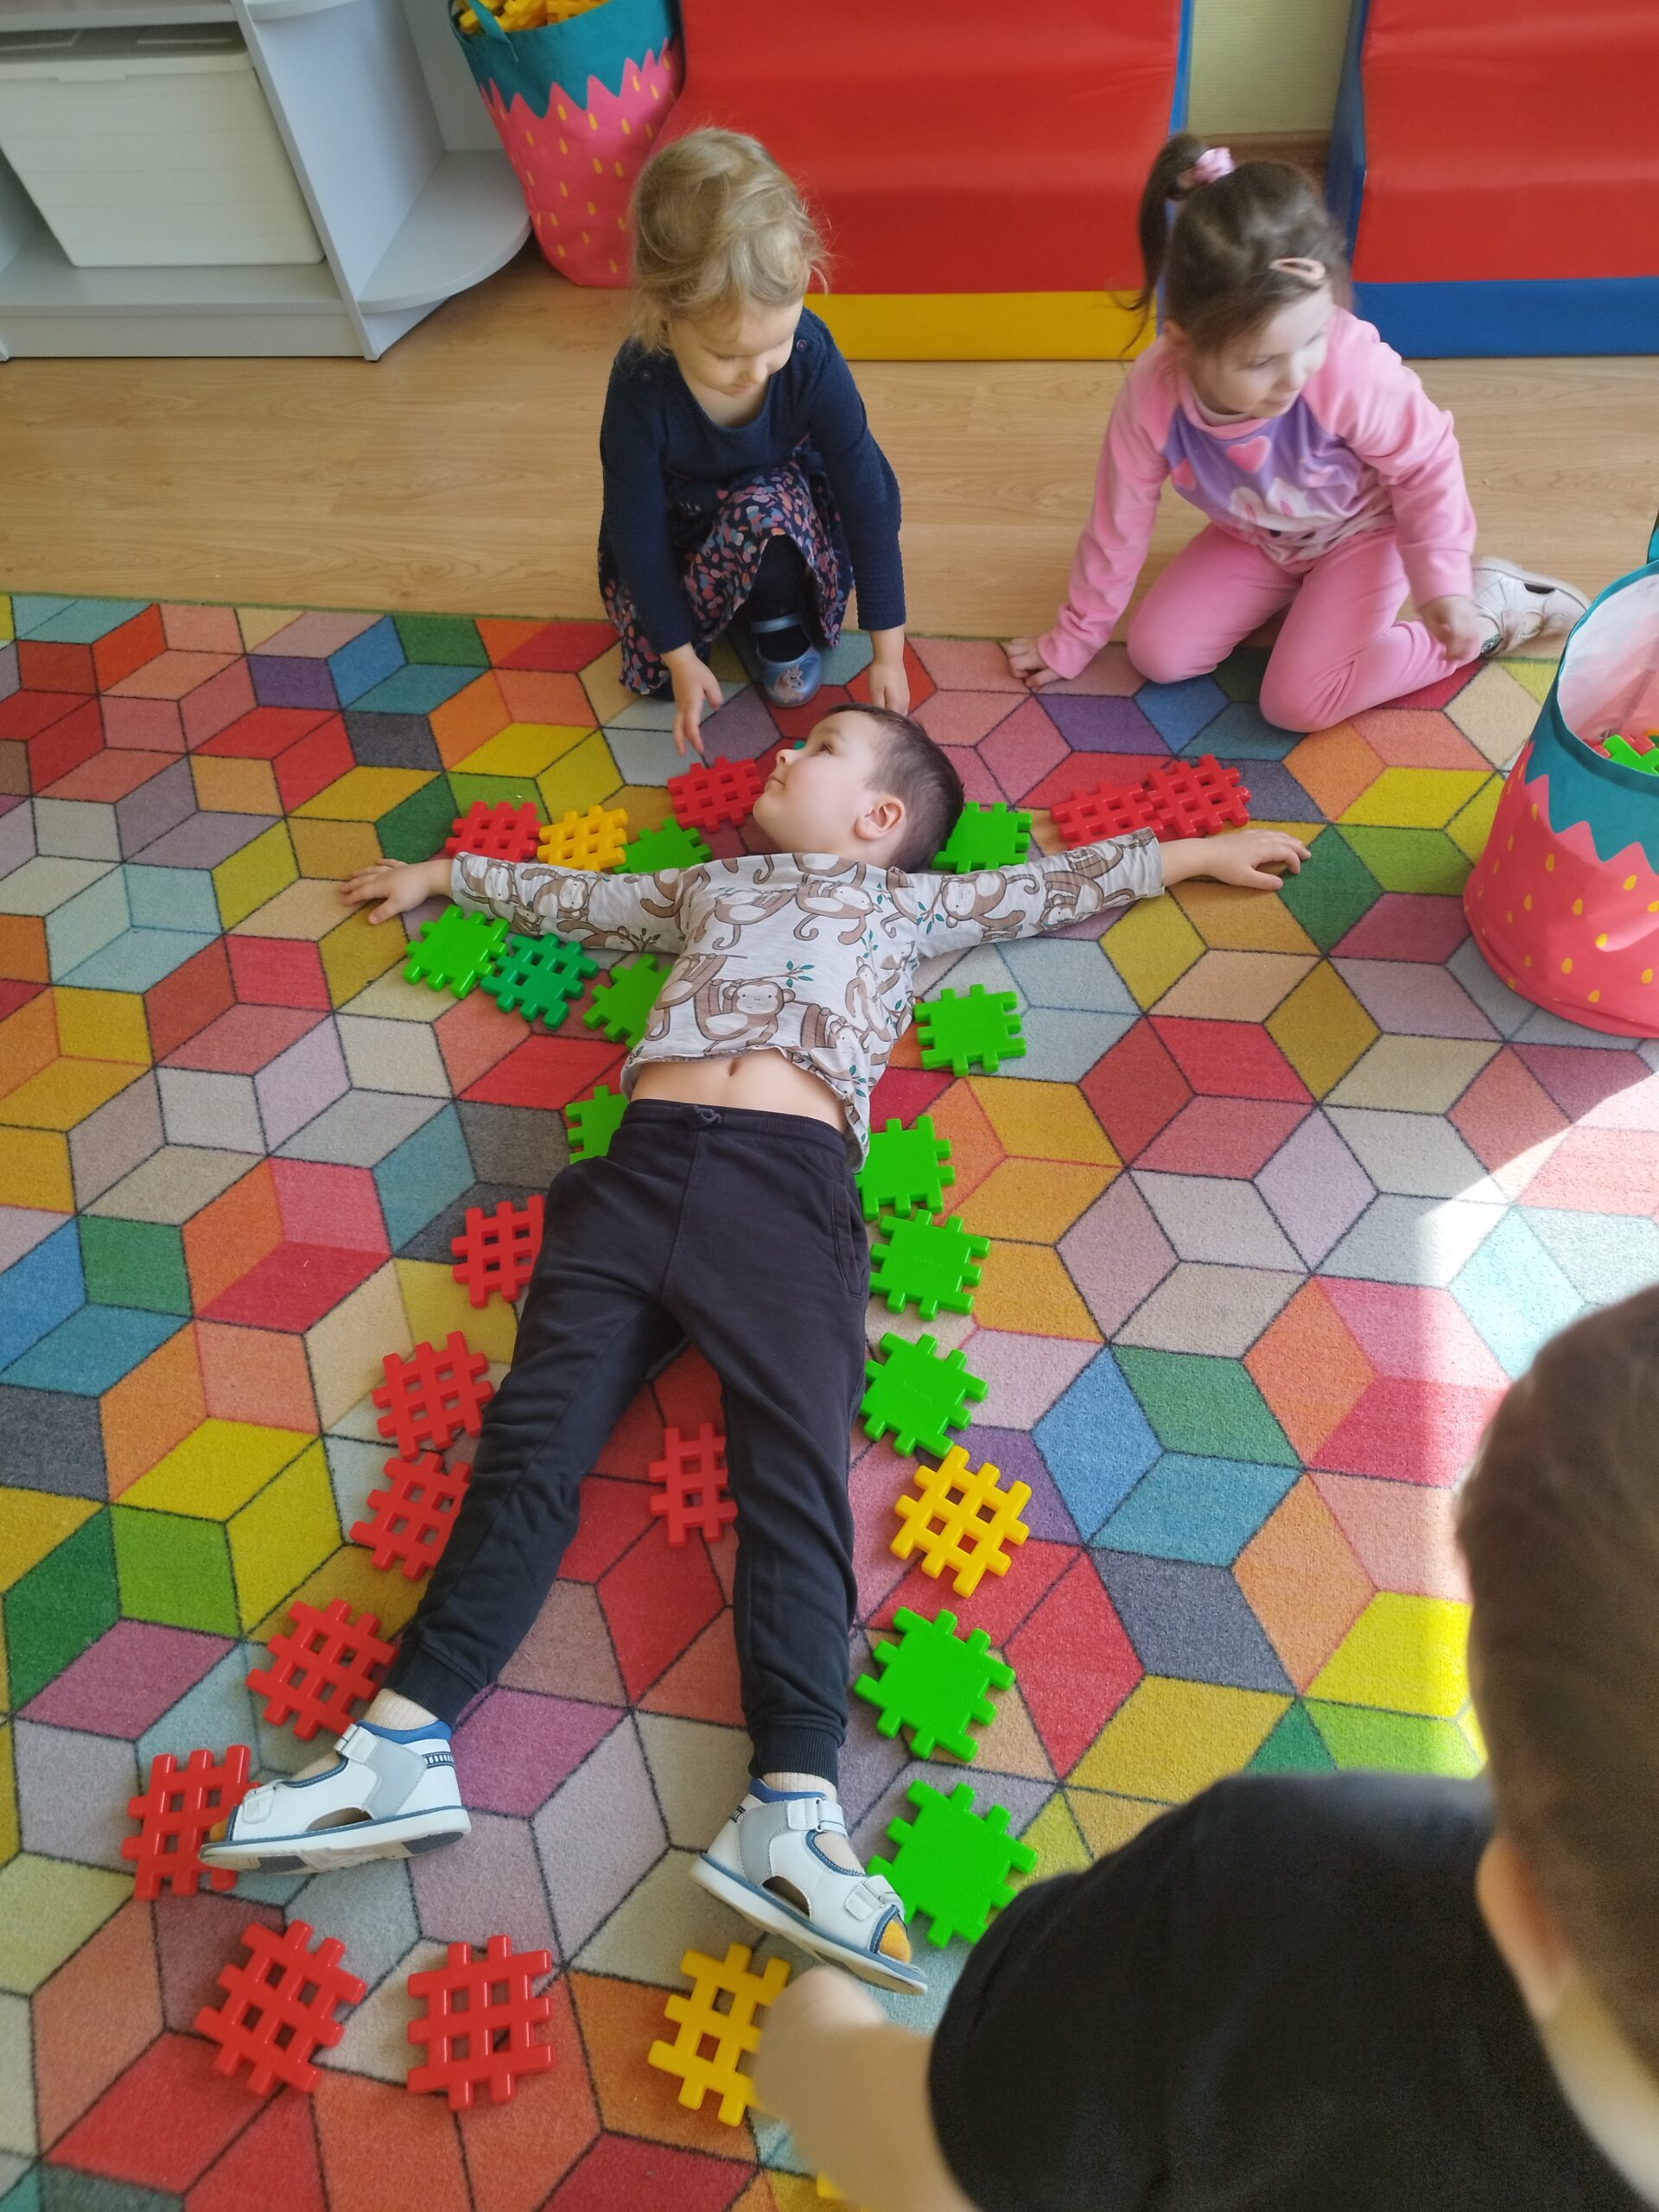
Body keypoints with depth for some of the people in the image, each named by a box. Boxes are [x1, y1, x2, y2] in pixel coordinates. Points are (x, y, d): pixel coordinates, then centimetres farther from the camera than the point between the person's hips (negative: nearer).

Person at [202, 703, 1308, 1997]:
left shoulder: (910, 902, 28)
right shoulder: (707, 884, 36)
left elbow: (1063, 881, 34)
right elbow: (569, 895, 48)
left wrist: (1198, 849, 39)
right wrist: (444, 874, 56)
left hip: (791, 1182, -3)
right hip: (642, 1162, 3)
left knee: (796, 1480, -18)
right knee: (533, 1438, -11)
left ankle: (792, 1811, -24)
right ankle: (402, 1750, -14)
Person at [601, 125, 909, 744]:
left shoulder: (812, 358, -30)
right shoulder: (641, 389, -31)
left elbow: (869, 498, -24)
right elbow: (637, 529, -21)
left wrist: (889, 651, -23)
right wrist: (681, 657, -19)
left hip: (787, 522, 0)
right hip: (681, 531, 0)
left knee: (766, 507, -35)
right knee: (651, 670, -16)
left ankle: (779, 621, -5)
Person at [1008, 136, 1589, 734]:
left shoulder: (1352, 368, -37)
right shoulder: (1154, 393, -30)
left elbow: (1426, 463, -20)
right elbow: (1117, 526, -16)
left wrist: (1443, 584, -30)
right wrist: (1075, 638, -6)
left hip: (1361, 529, -4)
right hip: (1254, 539, 4)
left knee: (1298, 702, -18)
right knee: (1157, 654, -7)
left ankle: (1492, 607, 2)